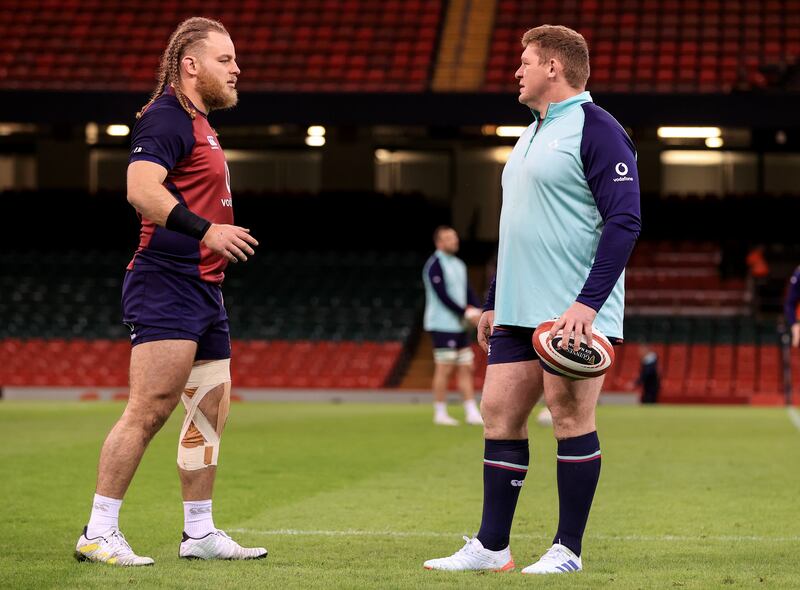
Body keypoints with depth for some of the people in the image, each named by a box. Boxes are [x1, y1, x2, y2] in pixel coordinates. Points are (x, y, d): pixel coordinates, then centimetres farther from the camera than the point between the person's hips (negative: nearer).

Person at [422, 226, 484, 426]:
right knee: (445, 369, -6)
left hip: (459, 326, 8)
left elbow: (468, 292, 15)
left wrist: (478, 310, -3)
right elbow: (443, 296, -17)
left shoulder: (459, 264, 17)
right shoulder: (435, 264, -10)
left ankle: (472, 413, 7)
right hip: (442, 325, -8)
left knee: (466, 368, 6)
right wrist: (467, 312, -18)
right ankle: (440, 413, 1)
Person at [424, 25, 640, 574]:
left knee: (571, 417, -5)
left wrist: (587, 303, -22)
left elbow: (624, 221, -16)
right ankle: (491, 546, 10)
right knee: (500, 414, 5)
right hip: (519, 312, 9)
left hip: (574, 313, -9)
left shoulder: (597, 130, -9)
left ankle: (568, 550, 3)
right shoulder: (532, 135, 20)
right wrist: (493, 303, 24)